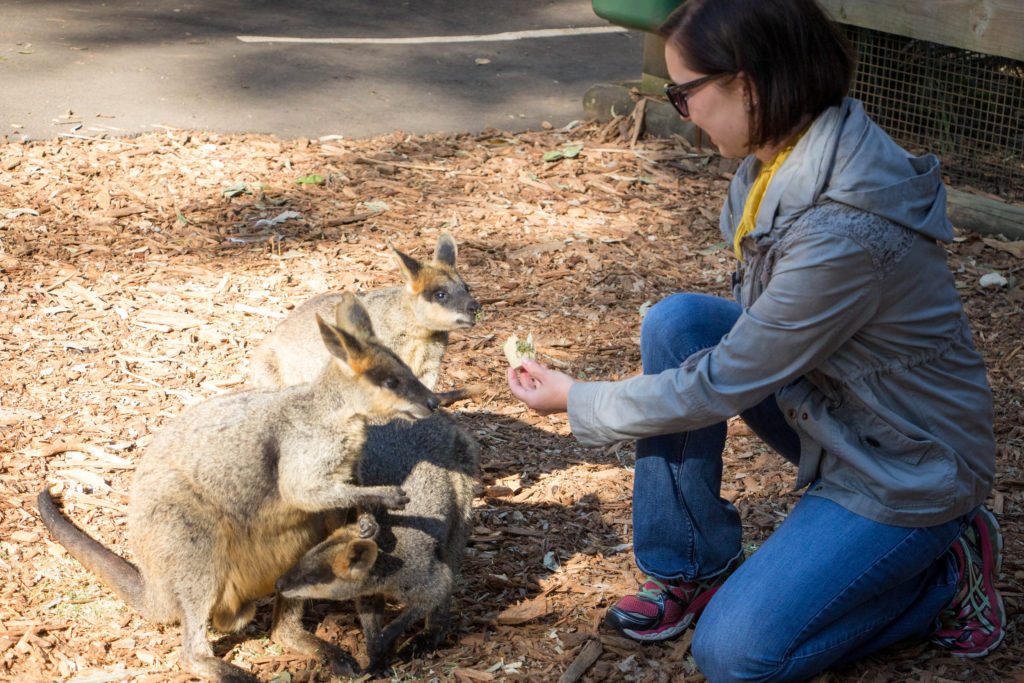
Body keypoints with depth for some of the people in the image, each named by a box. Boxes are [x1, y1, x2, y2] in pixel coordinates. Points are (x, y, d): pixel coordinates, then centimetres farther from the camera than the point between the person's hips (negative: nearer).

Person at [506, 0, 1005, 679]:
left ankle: (948, 569, 6)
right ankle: (692, 568, 3)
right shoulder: (794, 151, -7)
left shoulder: (843, 231, -34)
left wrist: (577, 400, -10)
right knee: (678, 321, -10)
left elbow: (720, 387, -23)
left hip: (907, 469, -8)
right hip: (826, 412, 8)